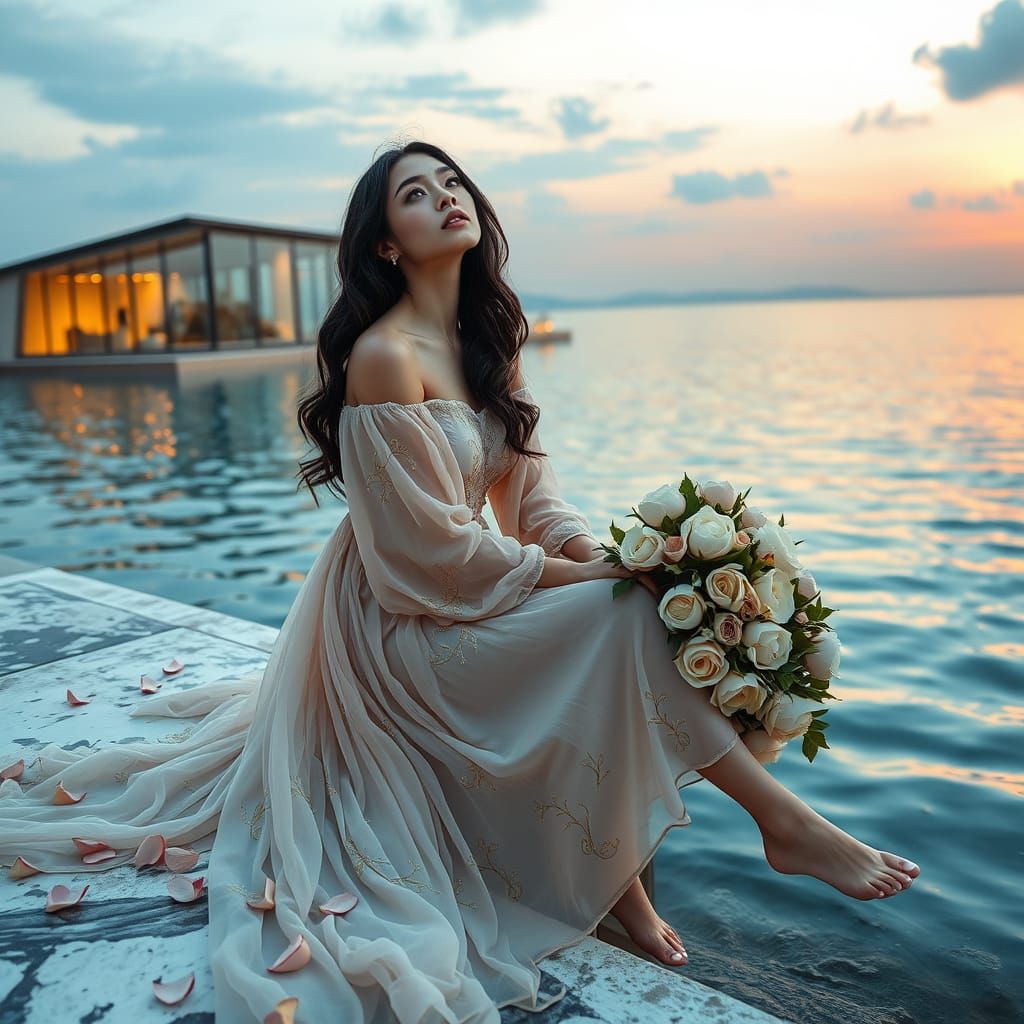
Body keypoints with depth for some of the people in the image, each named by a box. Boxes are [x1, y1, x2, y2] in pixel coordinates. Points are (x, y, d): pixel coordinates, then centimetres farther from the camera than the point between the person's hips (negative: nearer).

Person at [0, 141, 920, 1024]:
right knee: (624, 622, -20)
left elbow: (533, 494, 5)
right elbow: (436, 549, -22)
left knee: (634, 598, -10)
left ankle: (617, 867, -1)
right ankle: (782, 820, -5)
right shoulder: (384, 357, -20)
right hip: (403, 621, -8)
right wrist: (595, 578, -18)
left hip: (478, 586, 8)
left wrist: (603, 554, -14)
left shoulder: (491, 341, 6)